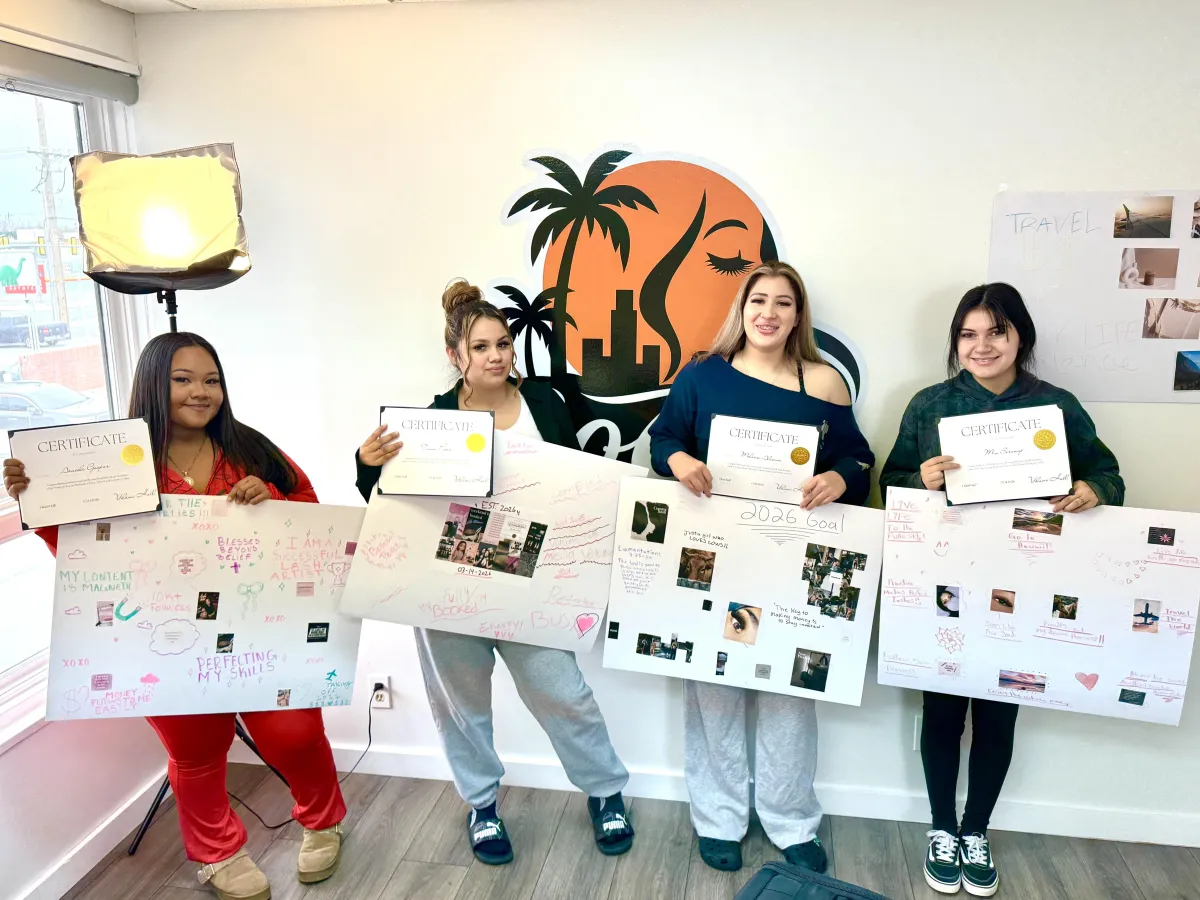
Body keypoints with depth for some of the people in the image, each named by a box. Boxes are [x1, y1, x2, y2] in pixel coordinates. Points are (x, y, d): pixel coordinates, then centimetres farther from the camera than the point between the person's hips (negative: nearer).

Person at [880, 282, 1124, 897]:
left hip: (1021, 595, 1)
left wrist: (1094, 491, -17)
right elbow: (890, 481, 1)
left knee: (998, 716, 12)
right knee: (942, 711, 10)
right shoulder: (929, 405, -1)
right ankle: (942, 829, 32)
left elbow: (1107, 474, 6)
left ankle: (976, 833, 34)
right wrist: (920, 480, -21)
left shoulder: (1059, 407, 0)